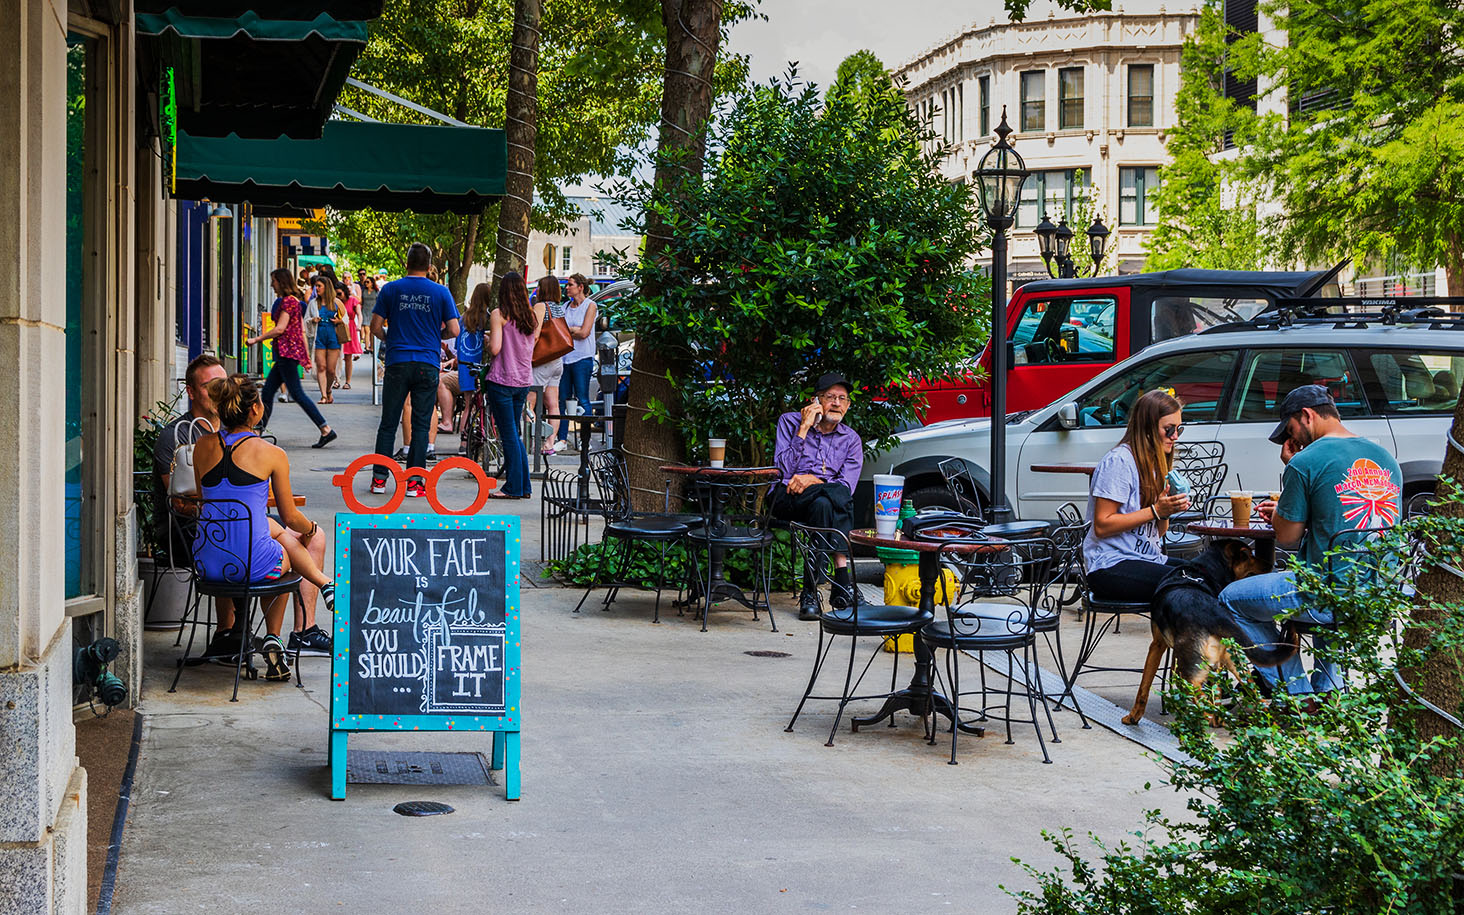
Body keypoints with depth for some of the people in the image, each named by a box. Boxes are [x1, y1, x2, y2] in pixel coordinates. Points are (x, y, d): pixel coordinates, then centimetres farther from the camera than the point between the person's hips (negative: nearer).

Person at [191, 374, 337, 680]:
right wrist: (311, 529, 27)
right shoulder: (272, 454, -7)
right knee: (285, 559, 34)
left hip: (206, 563, 5)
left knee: (273, 527, 34)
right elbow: (291, 518, 3)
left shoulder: (203, 446, 5)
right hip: (252, 564, -5)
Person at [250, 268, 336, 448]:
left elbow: (280, 328, -17)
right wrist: (305, 356, 20)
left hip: (287, 351, -10)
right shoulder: (293, 301, 18)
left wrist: (257, 339, -11)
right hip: (286, 353, 10)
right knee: (268, 390, 12)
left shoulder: (288, 301, -11)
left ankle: (326, 430, -14)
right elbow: (302, 330, 19)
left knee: (297, 393, -11)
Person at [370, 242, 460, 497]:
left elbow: (376, 327, 1)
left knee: (388, 424, 8)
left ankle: (379, 478, 9)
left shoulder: (390, 289, 1)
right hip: (427, 365, 0)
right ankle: (414, 482, 1)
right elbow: (454, 330, -2)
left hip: (397, 363, 0)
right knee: (421, 425, 4)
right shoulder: (441, 292, 0)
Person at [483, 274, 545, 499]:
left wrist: (486, 343, 5)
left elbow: (495, 348, -15)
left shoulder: (499, 315, -10)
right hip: (524, 380, 6)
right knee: (514, 434, 15)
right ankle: (523, 486, 16)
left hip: (502, 380, -6)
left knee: (509, 435, -2)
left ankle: (513, 487, 0)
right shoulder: (533, 314, 6)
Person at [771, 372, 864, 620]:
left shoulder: (851, 439, 13)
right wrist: (804, 429, -7)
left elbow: (847, 485, -1)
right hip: (787, 498, -2)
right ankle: (842, 582, -34)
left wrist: (813, 480, -18)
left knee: (822, 504, -36)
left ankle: (810, 592, -35)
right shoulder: (790, 421, 9)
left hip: (827, 499, 2)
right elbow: (782, 469, -5)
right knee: (838, 495, -34)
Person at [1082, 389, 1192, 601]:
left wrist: (1167, 512, -2)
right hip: (1111, 566, -9)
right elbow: (1102, 526, -15)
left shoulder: (1156, 463, 18)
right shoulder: (1119, 461, -10)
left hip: (1148, 559, 9)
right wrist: (1155, 510, -17)